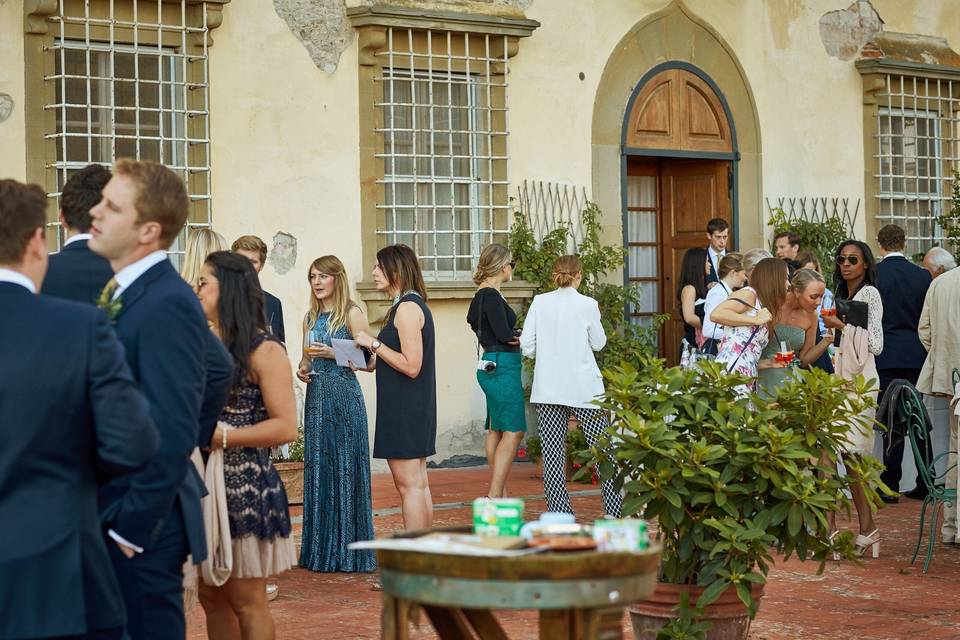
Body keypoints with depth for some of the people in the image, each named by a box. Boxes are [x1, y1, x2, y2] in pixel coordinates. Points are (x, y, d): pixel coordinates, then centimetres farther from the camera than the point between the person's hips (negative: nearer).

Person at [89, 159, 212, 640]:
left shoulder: (167, 303, -17)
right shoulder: (118, 293, 12)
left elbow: (173, 433, -21)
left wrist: (132, 527, -17)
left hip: (138, 524, -9)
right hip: (105, 511, 9)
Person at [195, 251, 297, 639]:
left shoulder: (263, 351, -8)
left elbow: (286, 427, -14)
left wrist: (221, 437, -19)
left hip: (245, 486, -6)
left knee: (246, 600, -1)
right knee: (211, 597, 9)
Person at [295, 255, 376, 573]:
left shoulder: (351, 314, -4)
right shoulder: (310, 318, 15)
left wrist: (333, 353, -17)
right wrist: (302, 369, 2)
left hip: (344, 396, -7)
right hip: (316, 397, 7)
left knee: (344, 468, -5)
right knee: (316, 469, 7)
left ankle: (347, 551, 1)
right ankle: (320, 550, 14)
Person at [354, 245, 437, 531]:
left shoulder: (407, 308, -15)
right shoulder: (413, 305, 16)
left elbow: (411, 366, -21)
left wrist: (374, 343, -14)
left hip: (404, 408, -10)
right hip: (417, 409, 10)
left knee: (409, 485, -8)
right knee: (418, 484, 11)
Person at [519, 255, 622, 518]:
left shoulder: (539, 303, 0)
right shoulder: (587, 305, -7)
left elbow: (527, 346, 0)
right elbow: (599, 343, 5)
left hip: (547, 387, 2)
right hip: (583, 388, -2)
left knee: (552, 452, 4)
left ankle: (558, 512, 2)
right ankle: (616, 508, 7)